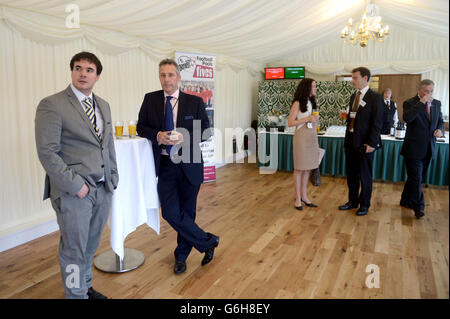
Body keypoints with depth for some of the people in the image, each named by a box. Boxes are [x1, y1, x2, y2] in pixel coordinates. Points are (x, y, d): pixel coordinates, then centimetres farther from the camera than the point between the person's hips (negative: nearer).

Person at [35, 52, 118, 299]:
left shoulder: (103, 105, 12)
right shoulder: (52, 105, -9)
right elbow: (47, 153, -13)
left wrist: (112, 178, 11)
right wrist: (76, 185, -16)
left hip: (103, 189, 6)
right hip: (73, 192, -6)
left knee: (90, 246, 19)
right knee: (74, 250, 7)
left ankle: (86, 287, 39)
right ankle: (76, 294, 27)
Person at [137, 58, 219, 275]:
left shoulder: (195, 102, 0)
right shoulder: (150, 99, 5)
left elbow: (206, 132, 0)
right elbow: (141, 127, 9)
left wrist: (184, 137, -19)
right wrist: (157, 135, -13)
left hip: (189, 164, -1)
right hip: (165, 165, 1)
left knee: (187, 212, 10)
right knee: (170, 212, -5)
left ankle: (181, 255, 32)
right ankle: (207, 241, 15)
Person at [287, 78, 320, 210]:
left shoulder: (312, 102, 13)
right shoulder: (298, 103, -9)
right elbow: (290, 122, -13)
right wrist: (307, 119, -17)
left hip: (312, 137, 7)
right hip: (302, 137, -7)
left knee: (308, 168, 10)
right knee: (299, 169, 0)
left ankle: (304, 196, 20)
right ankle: (298, 198, 10)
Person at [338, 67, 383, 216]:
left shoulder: (375, 97, -10)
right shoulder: (354, 96, 12)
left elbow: (377, 123, -13)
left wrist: (371, 143, -16)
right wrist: (347, 115, 1)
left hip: (365, 143, -7)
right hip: (350, 141, 7)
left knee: (365, 176, 7)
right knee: (351, 174, 15)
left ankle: (364, 205, 23)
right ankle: (353, 201, 31)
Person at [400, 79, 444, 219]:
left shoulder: (436, 103, 10)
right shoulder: (410, 103, -9)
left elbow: (440, 121, 21)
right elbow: (407, 118, -28)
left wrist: (439, 129, -1)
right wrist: (422, 102, -26)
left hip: (428, 149, 7)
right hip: (414, 148, -6)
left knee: (418, 178, 15)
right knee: (416, 178, -3)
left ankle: (406, 200, 31)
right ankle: (418, 207, 7)